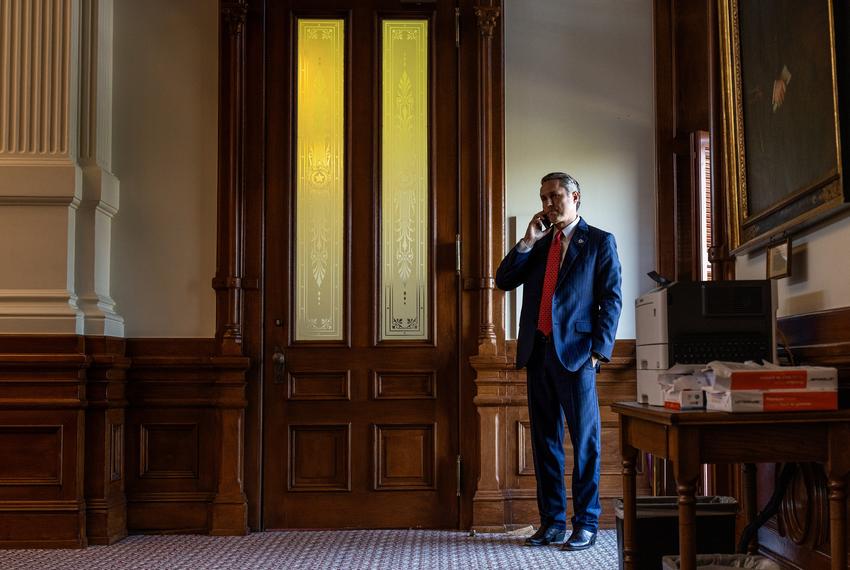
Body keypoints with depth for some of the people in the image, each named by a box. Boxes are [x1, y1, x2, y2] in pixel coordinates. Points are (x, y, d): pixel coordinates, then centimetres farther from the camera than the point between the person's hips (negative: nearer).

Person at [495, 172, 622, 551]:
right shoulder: (537, 244, 18)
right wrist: (528, 241, 0)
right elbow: (503, 281, 9)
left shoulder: (599, 242, 3)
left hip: (575, 353, -5)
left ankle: (586, 523, 6)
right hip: (538, 352, 6)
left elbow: (611, 299, -3)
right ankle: (552, 521, 16)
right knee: (544, 439, 8)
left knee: (584, 439, -1)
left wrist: (599, 350, -12)